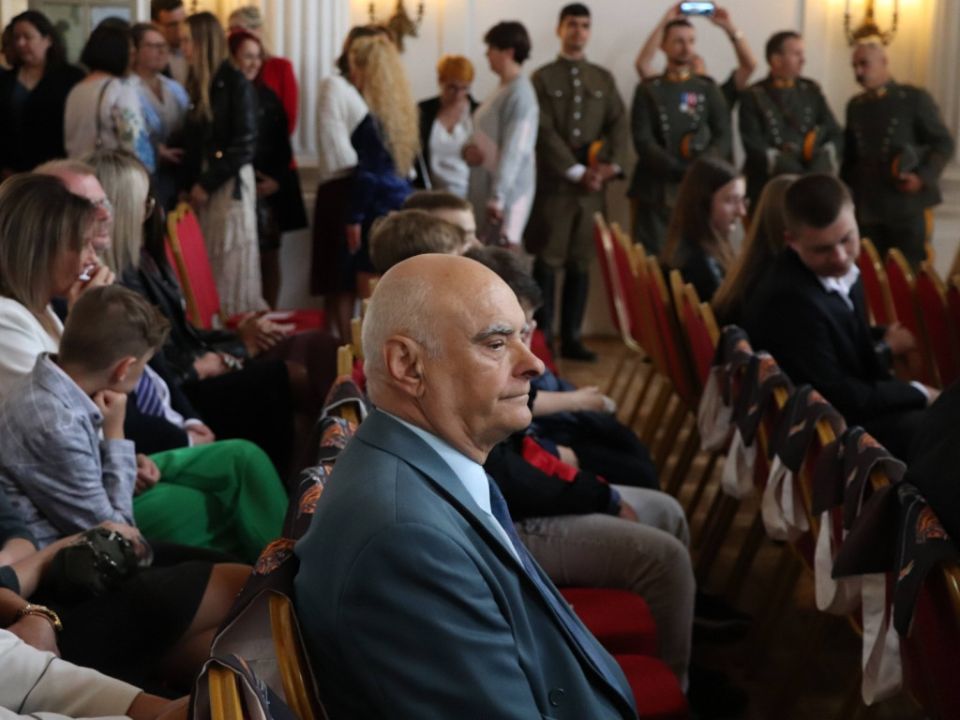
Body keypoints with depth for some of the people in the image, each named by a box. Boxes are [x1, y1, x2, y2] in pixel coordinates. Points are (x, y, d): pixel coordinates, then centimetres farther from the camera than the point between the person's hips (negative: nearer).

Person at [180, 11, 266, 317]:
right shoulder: (196, 84, 13)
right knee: (208, 266, 5)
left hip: (230, 183, -6)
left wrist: (207, 183, -11)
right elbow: (193, 142, 14)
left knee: (232, 265, -4)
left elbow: (244, 145, -11)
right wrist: (189, 185, 2)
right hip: (203, 183, 6)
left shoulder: (235, 83, -7)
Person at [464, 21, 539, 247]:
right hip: (484, 189, 9)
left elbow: (514, 150, -21)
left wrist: (497, 198, -24)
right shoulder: (501, 89, 14)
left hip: (506, 194, -9)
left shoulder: (519, 93, -15)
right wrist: (469, 147, 0)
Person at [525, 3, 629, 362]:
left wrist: (612, 164, -11)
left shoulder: (603, 79, 15)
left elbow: (618, 124, 7)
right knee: (548, 262, -3)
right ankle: (542, 339, 1)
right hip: (554, 182, -4)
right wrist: (576, 171, -14)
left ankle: (571, 338, 12)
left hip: (593, 184, 4)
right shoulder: (543, 78, 3)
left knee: (580, 263, 6)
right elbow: (544, 132, -7)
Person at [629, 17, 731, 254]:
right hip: (655, 190, -1)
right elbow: (643, 140, -3)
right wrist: (680, 170, -15)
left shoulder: (708, 89, 14)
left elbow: (723, 137, 5)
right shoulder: (648, 90, 8)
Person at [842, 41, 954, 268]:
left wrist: (923, 177, -15)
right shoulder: (855, 105, 15)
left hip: (906, 205, -5)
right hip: (867, 208, 5)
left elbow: (944, 143, -3)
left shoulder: (915, 98, -2)